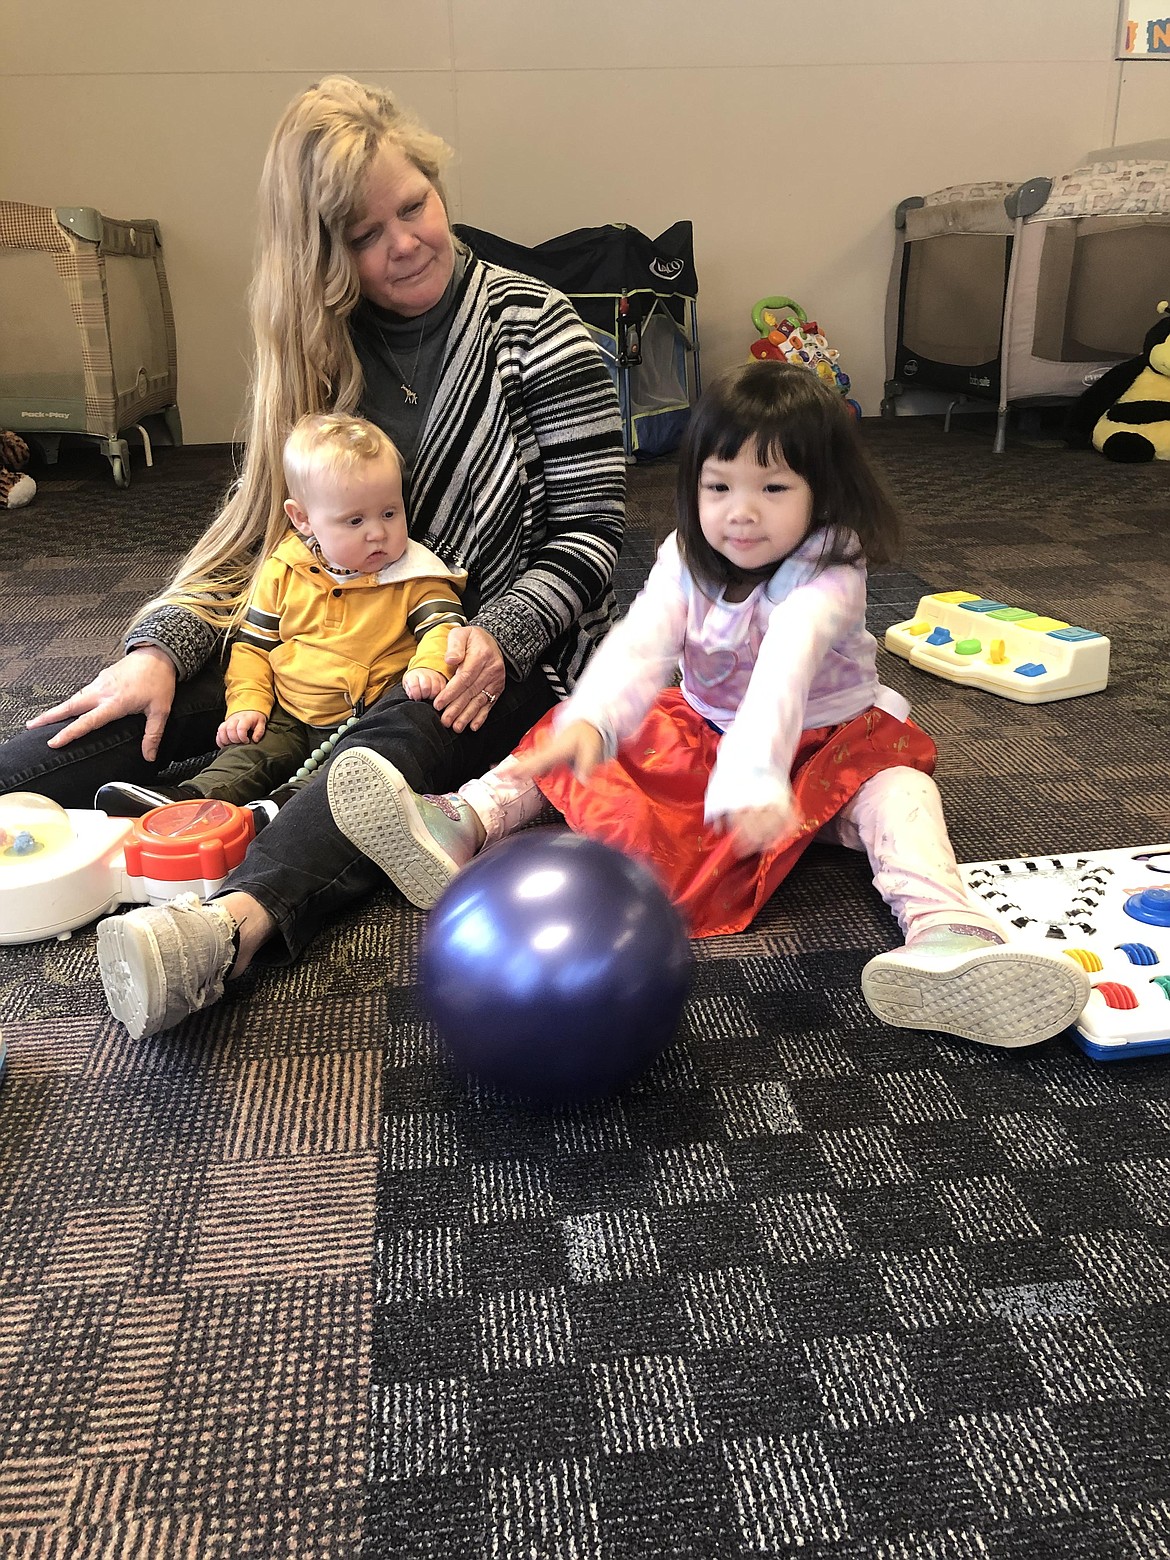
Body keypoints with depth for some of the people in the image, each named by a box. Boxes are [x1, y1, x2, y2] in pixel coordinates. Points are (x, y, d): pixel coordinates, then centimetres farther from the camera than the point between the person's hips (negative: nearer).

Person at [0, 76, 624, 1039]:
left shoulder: (537, 333, -4)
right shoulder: (320, 346, 9)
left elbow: (589, 534, -7)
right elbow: (263, 522, 7)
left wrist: (497, 637, -25)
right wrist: (163, 644, -9)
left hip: (502, 649, -5)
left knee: (404, 735, -37)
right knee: (163, 700, -19)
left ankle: (232, 925, -61)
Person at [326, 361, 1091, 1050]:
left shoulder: (828, 575, -25)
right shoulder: (686, 559, -12)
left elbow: (785, 665, -47)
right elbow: (639, 644, -32)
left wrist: (754, 775, -65)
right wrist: (585, 724, -53)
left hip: (824, 739, -4)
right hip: (703, 730, 4)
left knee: (894, 781, -34)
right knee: (567, 745, -6)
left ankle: (944, 934, -54)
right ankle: (465, 821, -19)